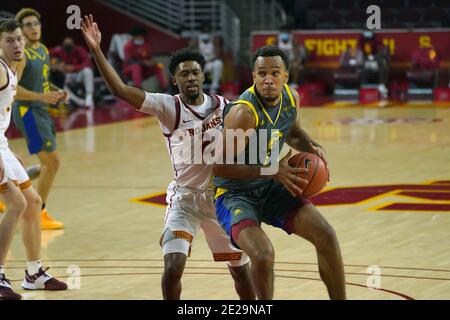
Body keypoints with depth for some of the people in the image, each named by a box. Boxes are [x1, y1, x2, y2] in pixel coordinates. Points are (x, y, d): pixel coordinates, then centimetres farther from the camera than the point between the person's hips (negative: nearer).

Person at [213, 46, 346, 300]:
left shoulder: (291, 98, -5)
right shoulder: (244, 112, -29)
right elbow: (221, 167, -29)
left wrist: (312, 147, -4)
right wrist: (273, 171, -31)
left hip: (271, 187, 7)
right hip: (235, 192, -7)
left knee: (326, 237, -3)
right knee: (262, 255, -27)